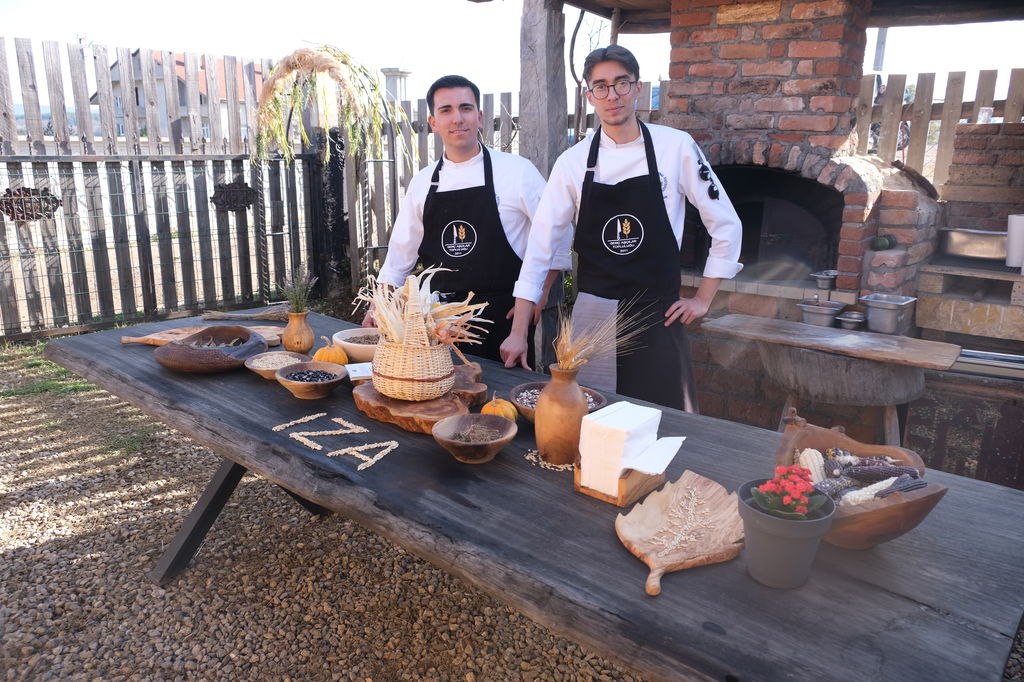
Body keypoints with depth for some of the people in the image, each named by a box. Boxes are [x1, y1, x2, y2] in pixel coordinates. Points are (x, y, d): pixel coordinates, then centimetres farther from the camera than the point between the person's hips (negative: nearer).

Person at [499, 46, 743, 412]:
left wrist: (703, 299, 1)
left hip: (657, 317, 0)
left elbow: (726, 225, 3)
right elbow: (541, 246, -2)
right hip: (592, 315, 1)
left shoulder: (676, 147, -4)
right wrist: (519, 333, -4)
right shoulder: (573, 161, -2)